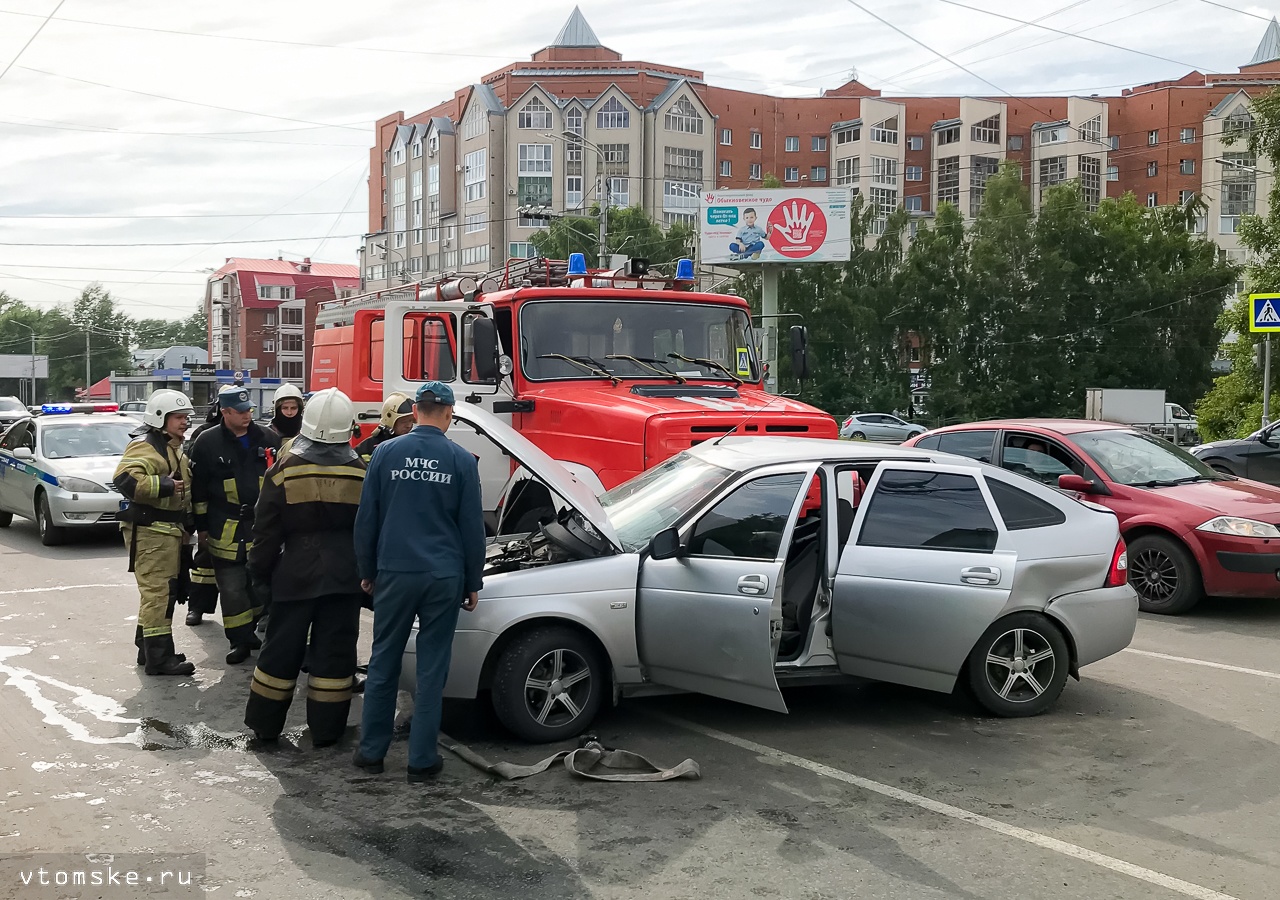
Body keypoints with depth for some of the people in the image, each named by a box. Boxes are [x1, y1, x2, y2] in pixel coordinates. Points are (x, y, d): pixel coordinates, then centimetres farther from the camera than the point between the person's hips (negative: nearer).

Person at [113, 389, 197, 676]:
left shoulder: (174, 448, 20)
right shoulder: (145, 446, -13)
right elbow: (125, 479, -30)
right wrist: (165, 486, -27)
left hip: (169, 529, 11)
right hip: (150, 531, -11)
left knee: (163, 591, 16)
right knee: (158, 591, -10)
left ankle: (148, 649, 26)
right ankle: (159, 657, -9)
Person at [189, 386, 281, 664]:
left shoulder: (267, 438, 5)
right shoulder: (207, 443, -2)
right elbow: (198, 489, 2)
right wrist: (202, 527, 2)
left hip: (263, 526, 3)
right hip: (226, 530, -2)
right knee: (232, 589, 1)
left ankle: (247, 630, 26)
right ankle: (240, 641, 11)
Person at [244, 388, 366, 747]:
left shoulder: (285, 471, -7)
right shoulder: (361, 474, -2)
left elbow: (266, 530, -3)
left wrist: (260, 569, 8)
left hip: (296, 573, -1)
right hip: (345, 577, 1)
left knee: (282, 649, 9)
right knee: (334, 651, 5)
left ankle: (264, 723, 19)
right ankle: (326, 729, 10)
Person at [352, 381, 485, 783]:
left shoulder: (385, 453, 0)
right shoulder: (462, 461, -2)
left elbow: (366, 520, 4)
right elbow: (473, 527, 2)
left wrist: (367, 570, 16)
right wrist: (472, 583, 11)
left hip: (394, 573, 1)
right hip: (443, 577, -1)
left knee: (383, 662, 12)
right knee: (432, 669, 5)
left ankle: (371, 752, 19)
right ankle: (422, 760, 10)